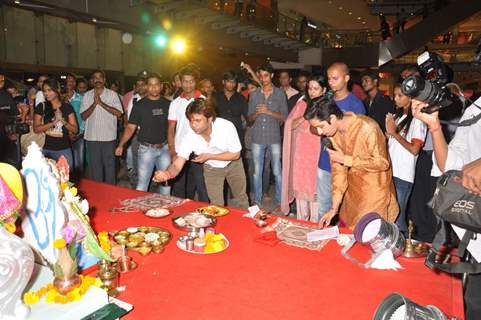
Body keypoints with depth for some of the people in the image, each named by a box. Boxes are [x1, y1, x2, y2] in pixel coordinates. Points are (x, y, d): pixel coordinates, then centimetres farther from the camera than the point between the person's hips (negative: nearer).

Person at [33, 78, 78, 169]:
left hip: (64, 150, 0)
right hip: (45, 150, 0)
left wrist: (63, 121, -15)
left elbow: (75, 130, 2)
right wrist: (53, 123, -15)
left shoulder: (67, 107, 2)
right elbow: (36, 129, -2)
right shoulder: (41, 107, 3)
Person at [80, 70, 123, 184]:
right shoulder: (87, 95, 8)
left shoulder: (112, 94, 0)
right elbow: (83, 116, 1)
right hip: (92, 137, 2)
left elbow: (118, 113, -11)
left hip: (108, 136, -2)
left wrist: (101, 103, -14)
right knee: (95, 165, 9)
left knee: (109, 164, 5)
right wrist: (94, 104, -13)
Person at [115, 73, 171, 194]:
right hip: (146, 149, -2)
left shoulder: (167, 104, 5)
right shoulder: (140, 105, 0)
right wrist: (121, 145, -15)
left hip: (164, 147, 2)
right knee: (142, 183, 1)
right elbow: (130, 127, -2)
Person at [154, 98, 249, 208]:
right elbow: (177, 165, -32)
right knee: (216, 204, 4)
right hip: (211, 168, 1)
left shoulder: (227, 127, -34)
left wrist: (209, 156, -32)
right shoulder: (189, 137, -30)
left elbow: (235, 154, -23)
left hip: (232, 164, 0)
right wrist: (167, 173, -55)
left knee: (241, 198, 16)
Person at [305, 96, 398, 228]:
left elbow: (382, 163, -19)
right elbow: (338, 168, -3)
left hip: (374, 190, -6)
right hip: (353, 188, 6)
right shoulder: (334, 131, -7)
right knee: (347, 231, 14)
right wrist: (334, 208, -5)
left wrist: (346, 160, -24)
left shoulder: (367, 128, -27)